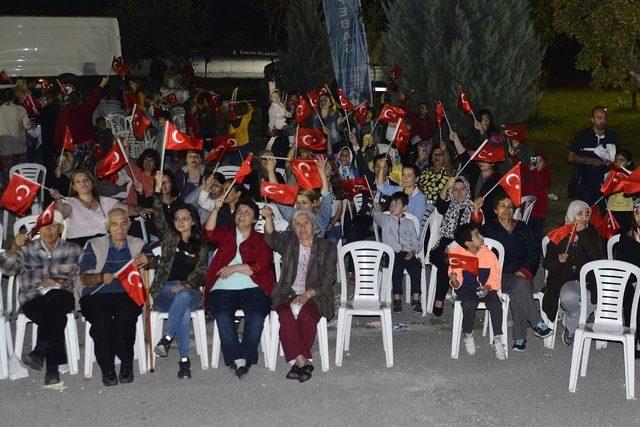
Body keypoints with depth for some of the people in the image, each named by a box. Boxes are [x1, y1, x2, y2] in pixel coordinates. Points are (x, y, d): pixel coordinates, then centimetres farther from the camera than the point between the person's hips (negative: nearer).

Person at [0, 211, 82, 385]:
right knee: (57, 318, -33)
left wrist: (60, 282, -13)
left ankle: (40, 352, -38)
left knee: (53, 299, -38)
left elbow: (79, 278, 6)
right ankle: (52, 368, -36)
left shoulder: (73, 250, 16)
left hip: (61, 295, 0)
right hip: (32, 298, 0)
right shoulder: (27, 249, 19)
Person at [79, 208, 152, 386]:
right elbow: (84, 278, 7)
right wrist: (100, 278, -15)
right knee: (101, 320, -32)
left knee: (125, 317, -33)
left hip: (127, 295, 0)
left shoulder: (138, 245, 19)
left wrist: (148, 259, -21)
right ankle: (107, 368, -18)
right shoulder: (94, 246, 17)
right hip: (97, 296, 0)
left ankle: (126, 364, -16)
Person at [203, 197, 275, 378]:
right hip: (222, 289, 1)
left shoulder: (261, 240, 18)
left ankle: (246, 357, -22)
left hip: (252, 288, -1)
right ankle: (237, 358, -28)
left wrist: (234, 268, -3)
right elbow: (209, 233, 3)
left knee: (256, 316, -31)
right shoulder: (226, 234, 26)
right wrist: (216, 210, -9)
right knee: (223, 315, -30)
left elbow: (261, 267, 3)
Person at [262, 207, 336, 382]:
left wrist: (308, 294, -14)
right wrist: (268, 218, -24)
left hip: (315, 296, -1)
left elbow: (328, 279, 1)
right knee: (286, 316, -31)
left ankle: (298, 362, -22)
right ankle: (302, 361, -29)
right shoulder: (288, 241, 17)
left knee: (306, 315, -33)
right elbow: (272, 238, -5)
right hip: (288, 294, 1)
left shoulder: (327, 248, 11)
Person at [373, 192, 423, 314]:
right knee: (398, 265, -33)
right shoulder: (386, 220, 18)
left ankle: (415, 298, -28)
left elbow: (415, 242, 16)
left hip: (407, 254, 2)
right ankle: (397, 298, -27)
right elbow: (378, 217, -3)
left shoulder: (409, 223, 21)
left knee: (416, 265, -28)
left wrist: (413, 251, -3)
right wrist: (376, 211, -24)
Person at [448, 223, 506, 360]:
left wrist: (487, 287, -18)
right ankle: (468, 337, -7)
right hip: (466, 289, -2)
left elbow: (494, 277, 2)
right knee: (469, 305, -34)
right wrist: (454, 281, -24)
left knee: (496, 304, -28)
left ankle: (498, 341, -16)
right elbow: (457, 284, 0)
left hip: (485, 289, 2)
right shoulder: (456, 254, -2)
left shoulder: (488, 254, 2)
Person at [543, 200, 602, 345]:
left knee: (595, 298, -31)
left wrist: (582, 234, -10)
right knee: (568, 297, -36)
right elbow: (547, 264, 6)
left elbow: (597, 259, -8)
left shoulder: (592, 234, 10)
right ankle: (577, 322, 0)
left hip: (587, 280, 2)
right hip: (564, 280, -2)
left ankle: (570, 327, -4)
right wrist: (558, 259, -16)